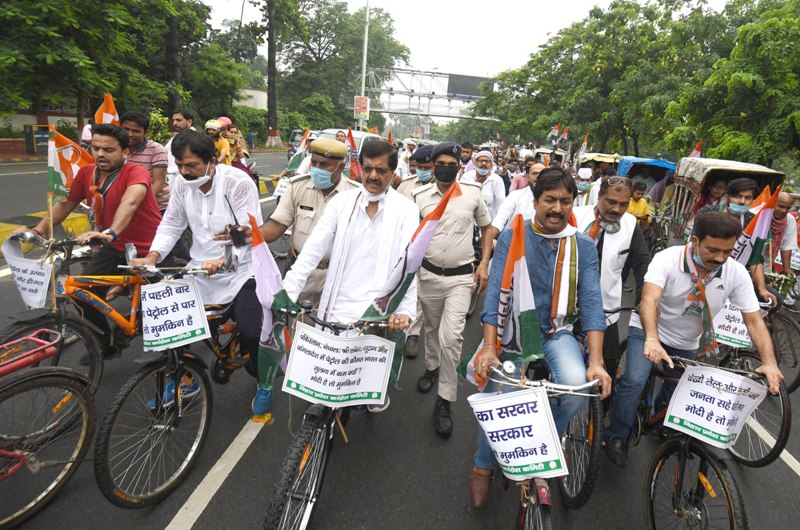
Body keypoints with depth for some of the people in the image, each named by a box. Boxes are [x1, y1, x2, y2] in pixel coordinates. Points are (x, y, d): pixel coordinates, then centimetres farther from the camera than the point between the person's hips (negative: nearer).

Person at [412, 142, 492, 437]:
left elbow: (487, 227, 10)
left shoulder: (473, 193, -3)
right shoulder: (420, 196, -2)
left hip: (461, 277, -2)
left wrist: (484, 264, 4)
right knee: (432, 329, 20)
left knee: (451, 337, -11)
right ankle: (431, 367, 48)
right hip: (429, 274, 2)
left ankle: (445, 401, 3)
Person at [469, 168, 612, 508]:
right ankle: (484, 466, 10)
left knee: (579, 387, -26)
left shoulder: (583, 247, 1)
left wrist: (596, 361, -18)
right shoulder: (511, 238, -4)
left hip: (557, 333, 2)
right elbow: (495, 292, -11)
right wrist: (489, 347, -23)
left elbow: (591, 302, -7)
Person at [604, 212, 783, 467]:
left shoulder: (736, 273, -17)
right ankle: (617, 436, -1)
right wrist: (652, 339, -59)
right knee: (635, 381, -23)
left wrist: (769, 361, -32)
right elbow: (649, 300, -42)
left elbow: (754, 320, -16)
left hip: (686, 344, 4)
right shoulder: (667, 259, -28)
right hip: (648, 332, -4)